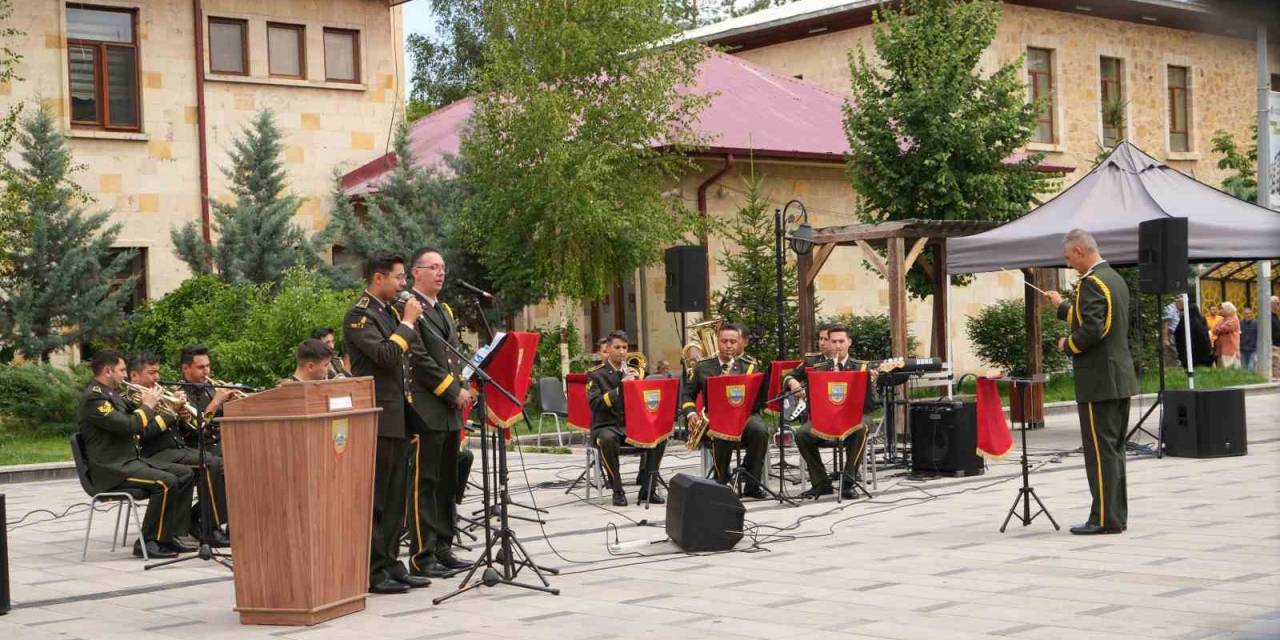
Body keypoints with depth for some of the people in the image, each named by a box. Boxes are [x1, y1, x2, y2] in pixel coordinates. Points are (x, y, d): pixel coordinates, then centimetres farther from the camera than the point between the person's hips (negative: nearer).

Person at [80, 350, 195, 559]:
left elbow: (140, 430, 21)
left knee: (185, 474, 3)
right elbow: (127, 426, -25)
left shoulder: (111, 394, 18)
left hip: (130, 460, 10)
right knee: (166, 482, -26)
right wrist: (148, 405, -8)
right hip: (111, 469, -10)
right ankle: (147, 542, -16)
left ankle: (169, 535, 4)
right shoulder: (93, 397, -14)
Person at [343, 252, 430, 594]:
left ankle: (390, 564, 18)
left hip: (398, 417, 9)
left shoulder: (391, 312, 17)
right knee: (374, 498, -5)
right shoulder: (359, 315, -10)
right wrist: (407, 322, -13)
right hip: (376, 418, -9)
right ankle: (372, 571, -1)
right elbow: (385, 354, -23)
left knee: (396, 497, 12)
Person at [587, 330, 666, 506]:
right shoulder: (596, 374, 0)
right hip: (607, 425, -4)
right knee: (608, 439, -38)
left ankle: (648, 489, -13)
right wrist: (618, 390, -26)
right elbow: (595, 403, -15)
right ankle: (617, 491, -22)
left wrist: (639, 382, -9)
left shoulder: (635, 372, 14)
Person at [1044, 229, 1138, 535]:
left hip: (1098, 382, -10)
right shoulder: (1116, 279, 15)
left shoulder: (1092, 282, -16)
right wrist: (1062, 306, 32)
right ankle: (1116, 515, 19)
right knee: (1114, 449, 14)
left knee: (1100, 451, -6)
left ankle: (1104, 518, -5)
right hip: (1121, 380, 10)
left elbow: (1092, 329, -26)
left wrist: (1068, 345, -9)